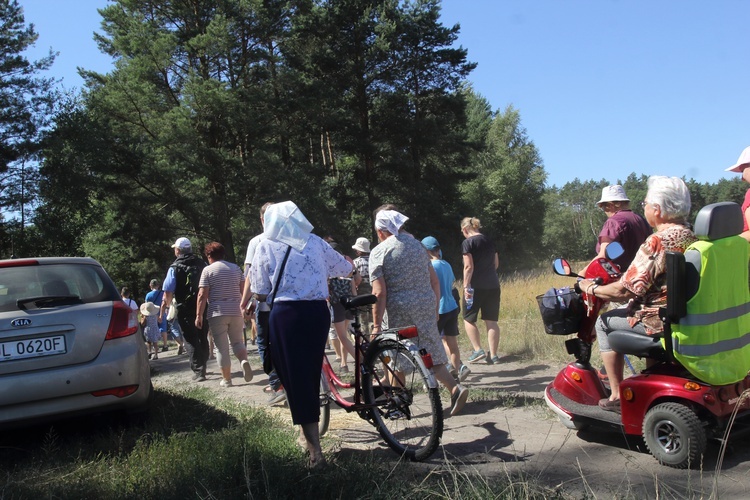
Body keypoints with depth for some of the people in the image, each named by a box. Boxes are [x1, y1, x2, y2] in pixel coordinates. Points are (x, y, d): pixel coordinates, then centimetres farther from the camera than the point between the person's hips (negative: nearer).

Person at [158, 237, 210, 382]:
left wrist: (162, 310, -8)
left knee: (191, 341, 2)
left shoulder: (175, 268, -6)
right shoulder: (201, 264, 7)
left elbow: (168, 292, -12)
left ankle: (198, 371, -3)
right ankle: (202, 368, 28)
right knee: (203, 339, 16)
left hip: (186, 310, -4)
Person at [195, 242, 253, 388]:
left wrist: (199, 315, -4)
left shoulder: (208, 270, -3)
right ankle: (244, 360, -13)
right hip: (236, 312, 4)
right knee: (237, 342, 16)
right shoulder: (236, 268, 10)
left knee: (222, 347, 4)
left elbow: (202, 295, -8)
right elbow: (243, 291, 9)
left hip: (217, 313, -3)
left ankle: (226, 379, 8)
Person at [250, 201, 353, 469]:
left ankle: (315, 451, -4)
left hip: (285, 314, -3)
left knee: (296, 379, 0)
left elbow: (261, 292, 1)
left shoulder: (266, 247, 3)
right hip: (318, 312, 3)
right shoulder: (316, 243, 9)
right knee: (312, 376, 16)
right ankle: (311, 440, 29)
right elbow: (346, 268, 18)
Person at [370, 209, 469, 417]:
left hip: (401, 311, -5)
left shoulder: (379, 252, -3)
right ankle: (455, 388, -3)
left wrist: (377, 325, -7)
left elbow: (379, 293, -12)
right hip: (427, 306, 5)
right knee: (432, 353, 12)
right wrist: (435, 310, 22)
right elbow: (434, 281, 13)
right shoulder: (416, 243, 13)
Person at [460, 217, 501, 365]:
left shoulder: (468, 243, -8)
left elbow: (469, 267, -15)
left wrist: (466, 286, -13)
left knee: (469, 319, 9)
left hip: (476, 286, -6)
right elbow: (496, 263, 17)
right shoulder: (489, 241, 12)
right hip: (493, 285, 6)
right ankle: (493, 355, 7)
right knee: (491, 321, 7)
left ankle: (478, 350, 0)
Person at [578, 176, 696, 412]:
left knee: (605, 322, 9)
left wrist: (592, 288, -6)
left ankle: (617, 396, 10)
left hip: (660, 321, -8)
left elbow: (625, 289, -24)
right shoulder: (692, 236, 4)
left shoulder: (658, 242, -22)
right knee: (628, 308, 29)